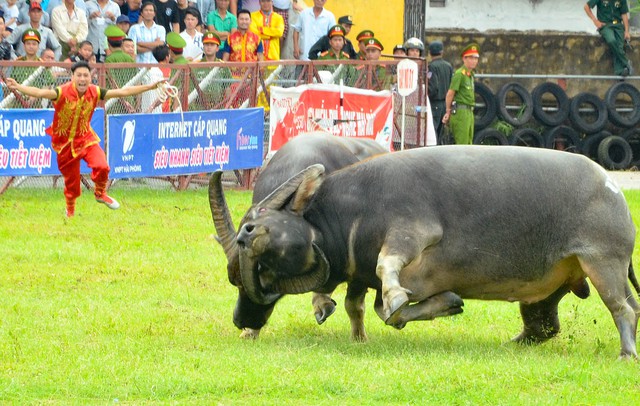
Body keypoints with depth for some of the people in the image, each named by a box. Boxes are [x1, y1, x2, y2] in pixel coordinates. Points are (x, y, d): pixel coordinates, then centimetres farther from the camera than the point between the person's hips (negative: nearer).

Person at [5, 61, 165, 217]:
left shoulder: (95, 92, -12)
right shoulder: (63, 92, -24)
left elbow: (123, 92, -7)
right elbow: (41, 93, -40)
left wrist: (151, 86, -8)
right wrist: (18, 87, -58)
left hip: (86, 138, 2)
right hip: (65, 142, -2)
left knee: (101, 166, -21)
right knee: (71, 183, 8)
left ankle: (100, 193, 11)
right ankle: (70, 211, 38)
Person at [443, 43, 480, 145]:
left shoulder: (470, 74, 17)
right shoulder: (460, 74, -11)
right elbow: (450, 93, -13)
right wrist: (448, 111, -6)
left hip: (469, 112, 9)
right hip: (460, 112, -9)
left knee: (468, 143, 10)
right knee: (462, 144, -10)